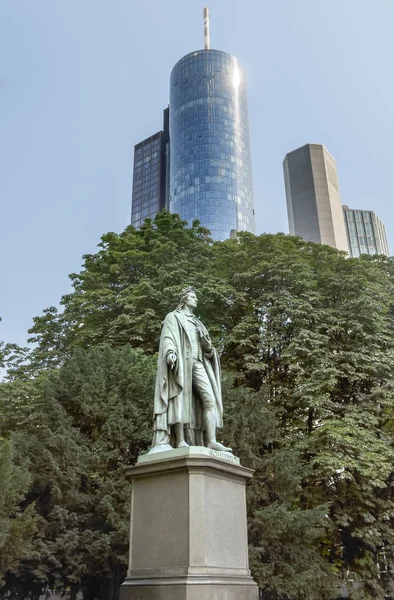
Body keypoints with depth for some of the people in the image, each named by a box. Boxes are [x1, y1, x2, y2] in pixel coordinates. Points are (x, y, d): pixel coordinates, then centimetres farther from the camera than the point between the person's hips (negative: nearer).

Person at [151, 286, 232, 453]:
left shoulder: (197, 323, 30)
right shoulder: (173, 317, 13)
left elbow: (206, 348, 22)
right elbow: (168, 337, -6)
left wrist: (208, 345, -3)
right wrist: (170, 351, -27)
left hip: (198, 364, 6)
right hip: (180, 363, -5)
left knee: (210, 399, -11)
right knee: (181, 399, -16)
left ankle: (211, 441, -19)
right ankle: (180, 441, -18)